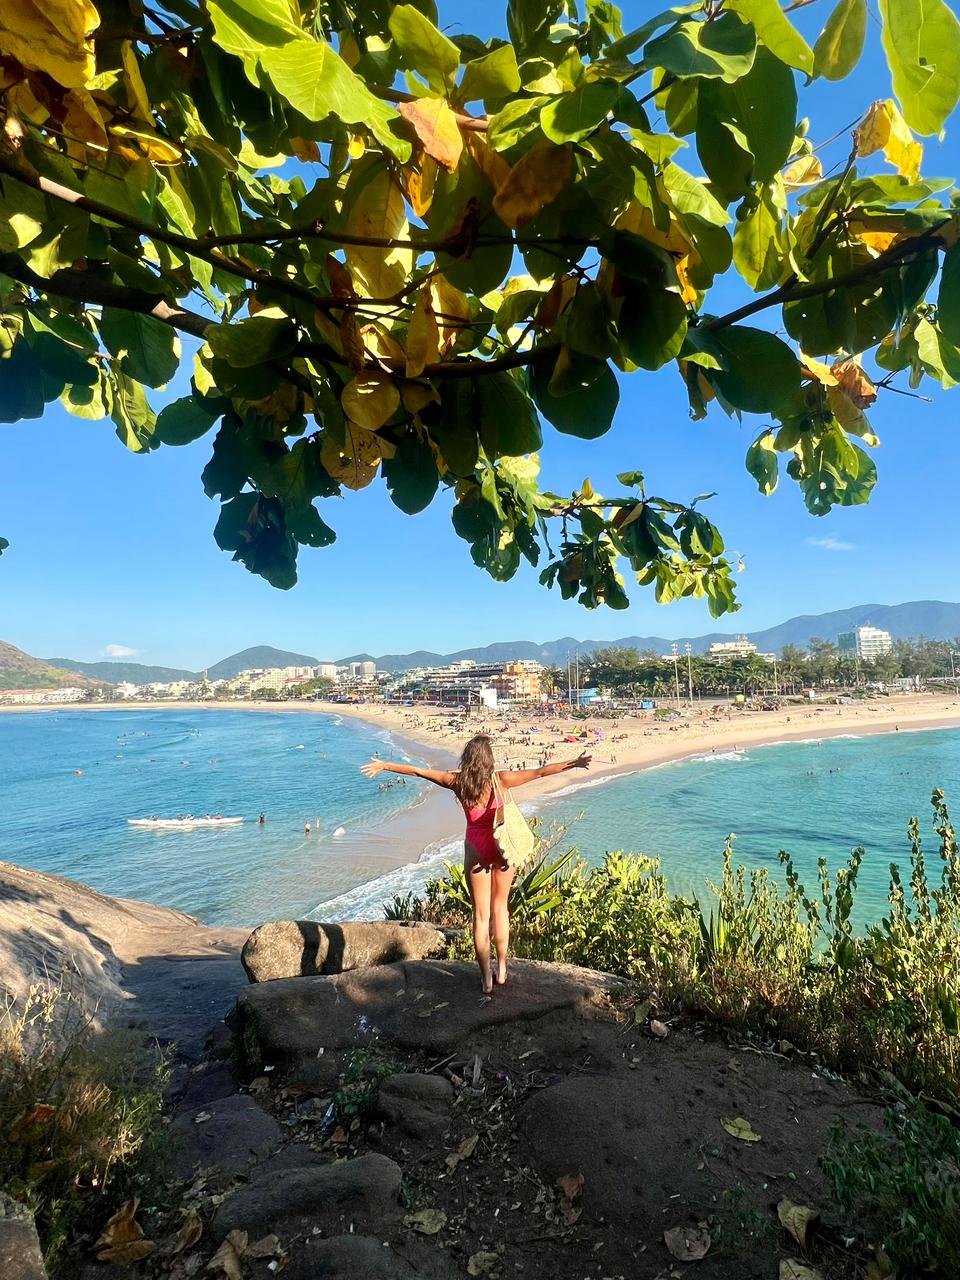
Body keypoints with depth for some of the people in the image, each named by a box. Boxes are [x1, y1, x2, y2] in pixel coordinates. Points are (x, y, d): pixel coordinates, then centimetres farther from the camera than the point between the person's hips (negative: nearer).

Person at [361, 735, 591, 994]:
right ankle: (501, 970, 26)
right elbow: (541, 771, -10)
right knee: (499, 908, 19)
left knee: (480, 914, 11)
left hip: (476, 850, 0)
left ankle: (486, 978, 18)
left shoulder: (457, 781, -9)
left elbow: (417, 771, -1)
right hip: (503, 846, 0)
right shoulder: (501, 779, -13)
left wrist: (384, 766, 9)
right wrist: (573, 763, -3)